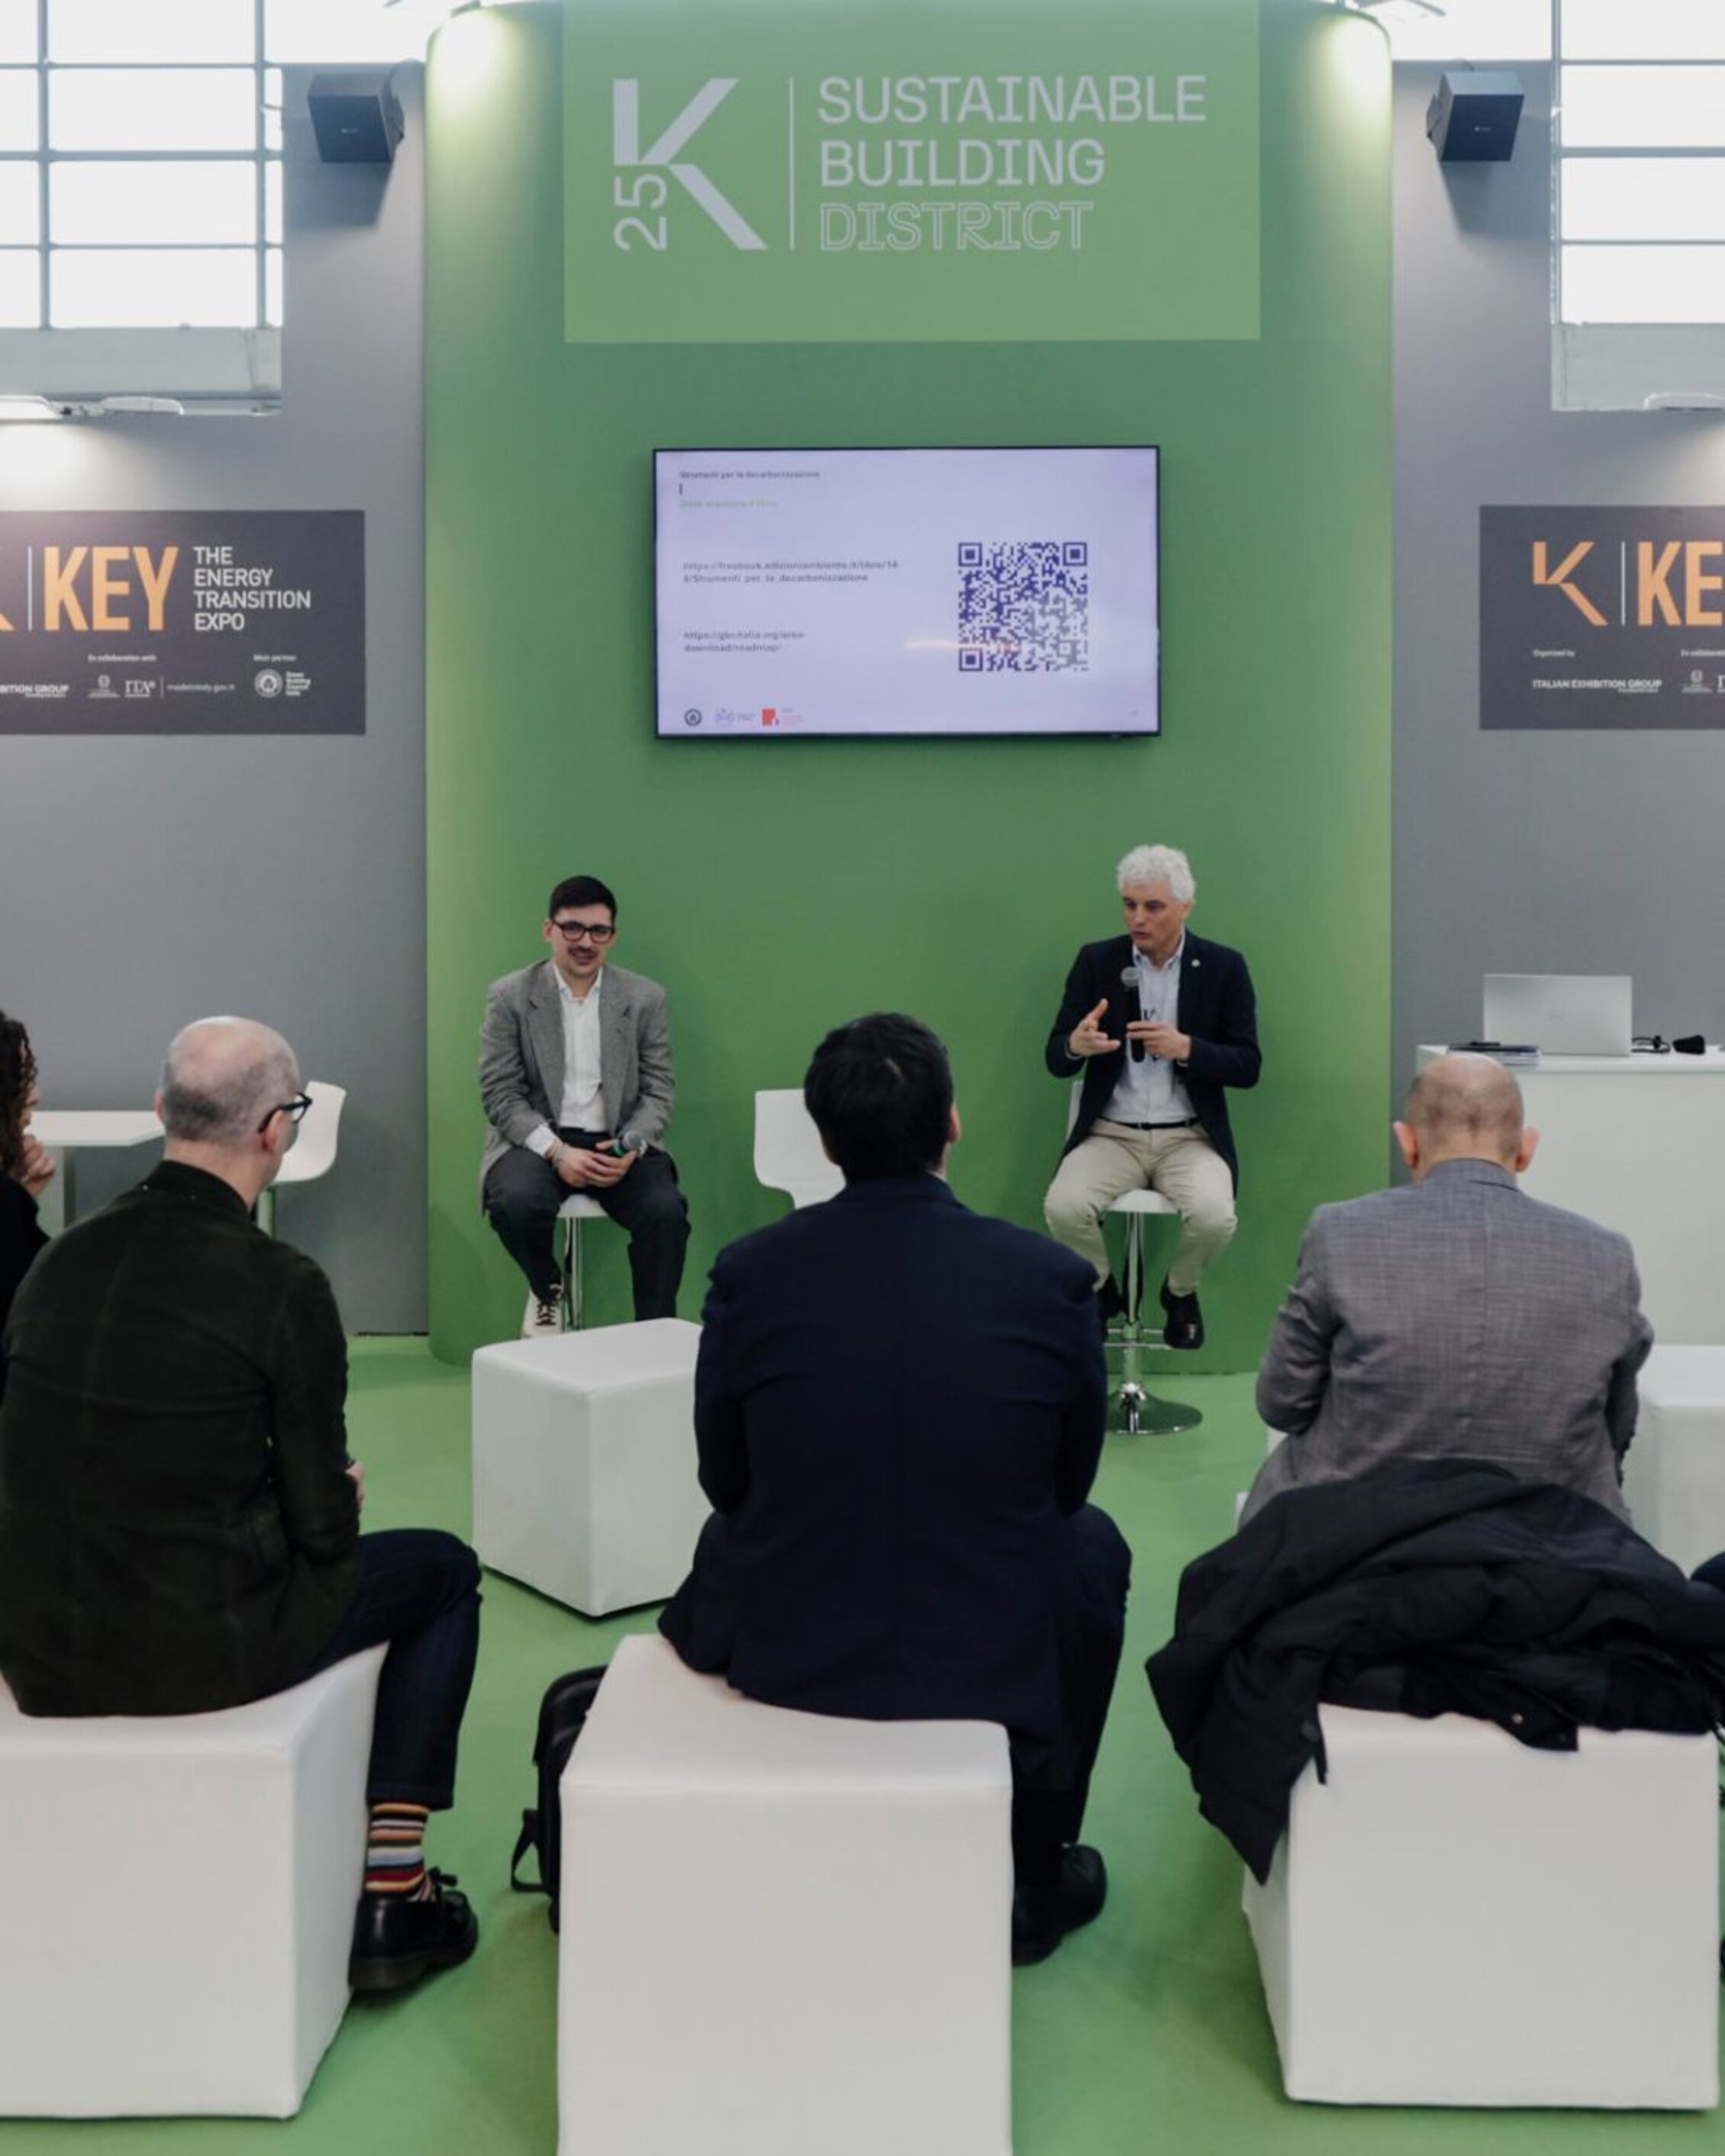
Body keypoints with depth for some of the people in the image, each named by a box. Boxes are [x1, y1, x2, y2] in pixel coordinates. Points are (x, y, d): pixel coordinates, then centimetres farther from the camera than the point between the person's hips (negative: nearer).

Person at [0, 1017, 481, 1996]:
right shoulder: (283, 1286, -18)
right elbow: (322, 1528, -12)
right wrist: (344, 1493, 12)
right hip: (200, 1654, -6)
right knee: (444, 1569, 18)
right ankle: (393, 1897, 19)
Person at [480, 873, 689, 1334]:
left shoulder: (645, 998, 5)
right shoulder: (510, 997, 1)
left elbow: (659, 1091, 5)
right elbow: (500, 1094, -3)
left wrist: (632, 1147, -15)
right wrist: (556, 1152, -18)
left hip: (617, 1144, 1)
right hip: (538, 1140, 0)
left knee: (666, 1211, -29)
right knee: (517, 1204, -32)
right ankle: (547, 1289, 2)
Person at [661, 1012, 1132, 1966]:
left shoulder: (749, 1272, -12)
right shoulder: (1051, 1278, -13)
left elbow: (725, 1479, 1)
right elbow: (1070, 1478, 1)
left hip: (780, 1652, 1)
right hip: (997, 1661, -1)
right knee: (1090, 1543, 30)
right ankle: (1032, 1876, 37)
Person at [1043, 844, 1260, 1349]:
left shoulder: (1224, 967, 1)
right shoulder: (1096, 961, 4)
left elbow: (1248, 1066, -1)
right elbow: (1055, 1058, 2)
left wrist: (1186, 1049, -20)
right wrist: (1076, 1045, -23)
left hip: (1190, 1137, -1)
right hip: (1110, 1134, 1)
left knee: (1214, 1217, -29)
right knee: (1063, 1208, -27)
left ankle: (1180, 1291, 7)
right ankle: (1104, 1287, 7)